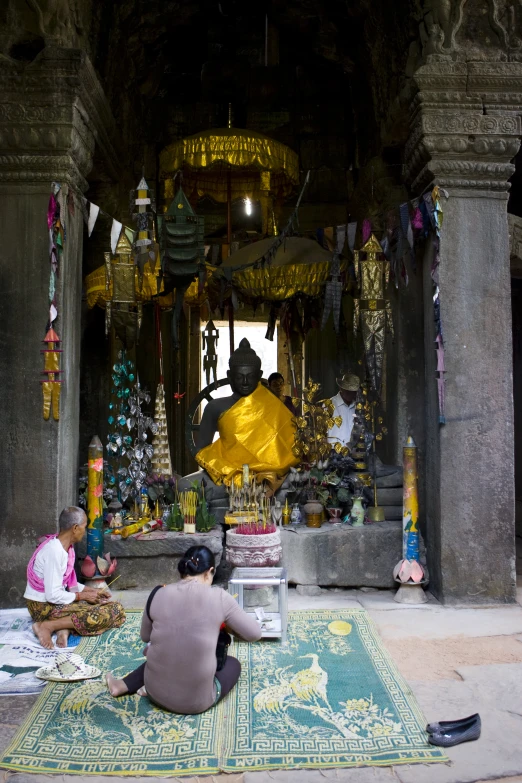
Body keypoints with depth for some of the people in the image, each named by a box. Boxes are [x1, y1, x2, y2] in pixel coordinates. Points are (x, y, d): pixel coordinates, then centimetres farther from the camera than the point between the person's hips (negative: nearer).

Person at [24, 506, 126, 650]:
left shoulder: (67, 546, 6)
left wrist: (92, 591, 4)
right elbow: (53, 595, -25)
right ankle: (46, 626, -16)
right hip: (44, 607, -10)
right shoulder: (54, 551, -24)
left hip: (55, 601, 10)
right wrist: (82, 596, -12)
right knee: (102, 615, -22)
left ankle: (65, 628, -10)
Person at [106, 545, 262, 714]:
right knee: (232, 663, 25)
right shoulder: (219, 597, -12)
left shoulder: (158, 594, -4)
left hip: (156, 693, 5)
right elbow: (254, 634, -1)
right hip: (197, 701, -5)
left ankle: (122, 686, 23)